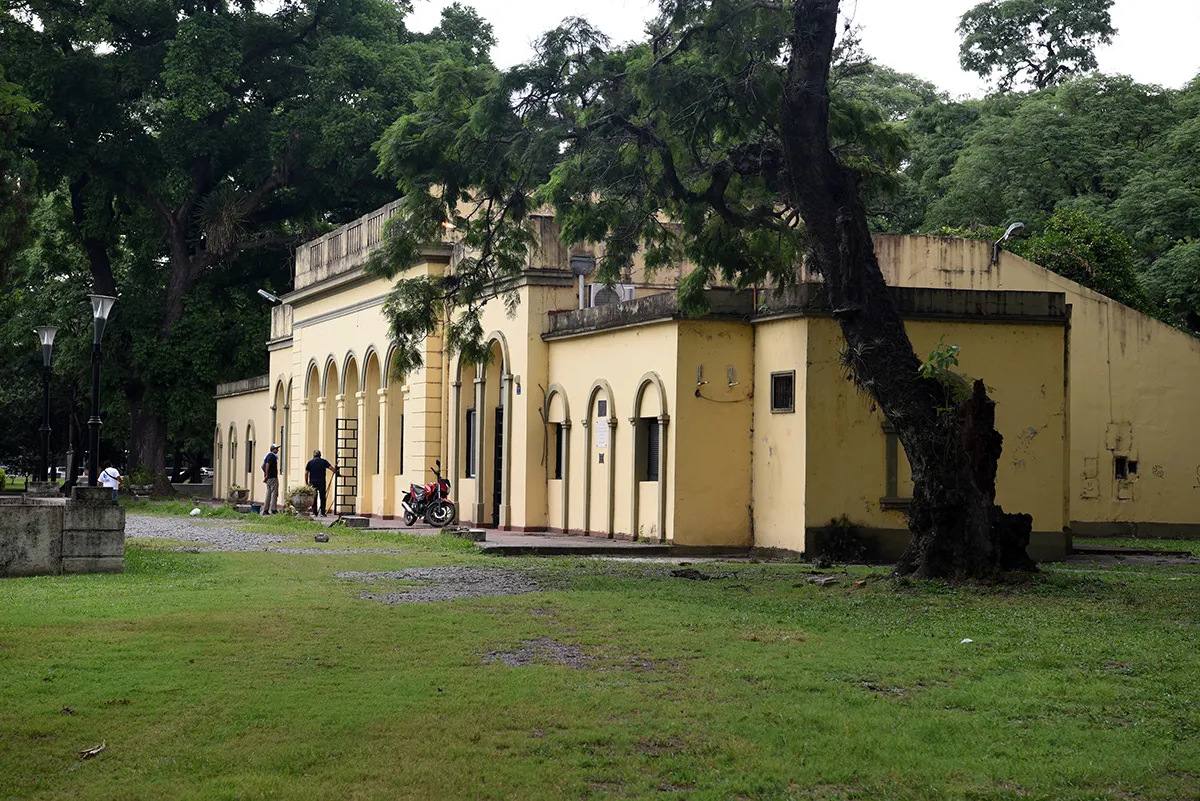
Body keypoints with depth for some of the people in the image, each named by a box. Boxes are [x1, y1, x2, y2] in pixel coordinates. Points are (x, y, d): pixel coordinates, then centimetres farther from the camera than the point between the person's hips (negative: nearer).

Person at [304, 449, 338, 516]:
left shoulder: (310, 462, 4)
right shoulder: (324, 461, 3)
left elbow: (306, 473, 1)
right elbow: (331, 468, -6)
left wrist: (306, 482, 6)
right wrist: (335, 472, 11)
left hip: (313, 482, 1)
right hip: (322, 482, -1)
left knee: (313, 498, 6)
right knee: (322, 498, 5)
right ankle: (322, 513, 1)